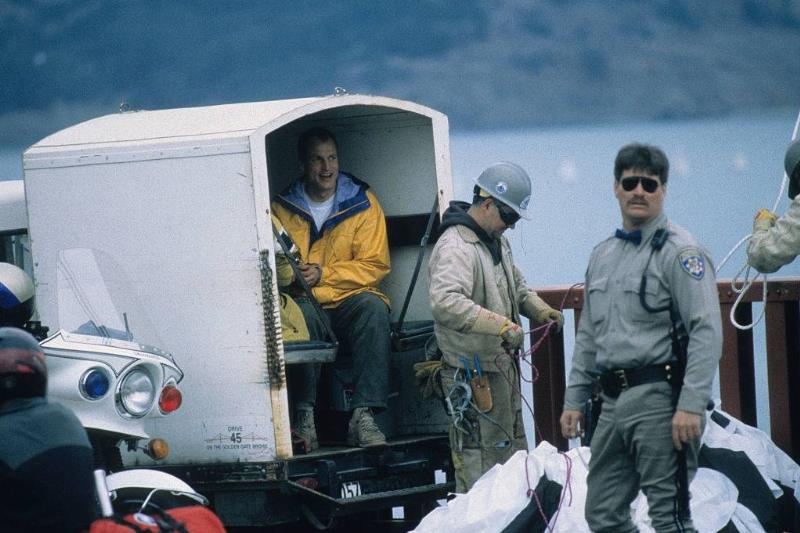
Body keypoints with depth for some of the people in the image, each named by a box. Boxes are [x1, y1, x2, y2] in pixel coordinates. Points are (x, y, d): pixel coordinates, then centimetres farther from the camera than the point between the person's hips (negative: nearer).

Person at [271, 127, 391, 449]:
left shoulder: (362, 202, 6)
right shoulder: (282, 208, 7)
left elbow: (376, 265, -1)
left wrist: (323, 275, -14)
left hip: (349, 301, 0)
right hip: (307, 303, 0)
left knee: (374, 307, -34)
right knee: (302, 312, -36)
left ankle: (363, 416, -39)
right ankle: (305, 416, -38)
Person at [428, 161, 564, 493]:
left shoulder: (497, 241, 14)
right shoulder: (455, 248, -20)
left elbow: (516, 286, 31)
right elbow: (445, 303, -36)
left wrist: (539, 310, 11)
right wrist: (501, 325, -39)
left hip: (503, 367, 10)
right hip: (473, 375, -10)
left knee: (514, 453, 17)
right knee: (480, 465, -8)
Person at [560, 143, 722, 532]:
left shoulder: (679, 252, -7)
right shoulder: (602, 255, 18)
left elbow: (706, 331, -15)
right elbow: (588, 336, 26)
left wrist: (691, 404, -22)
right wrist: (574, 399, 20)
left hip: (659, 397, -8)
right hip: (614, 400, 8)